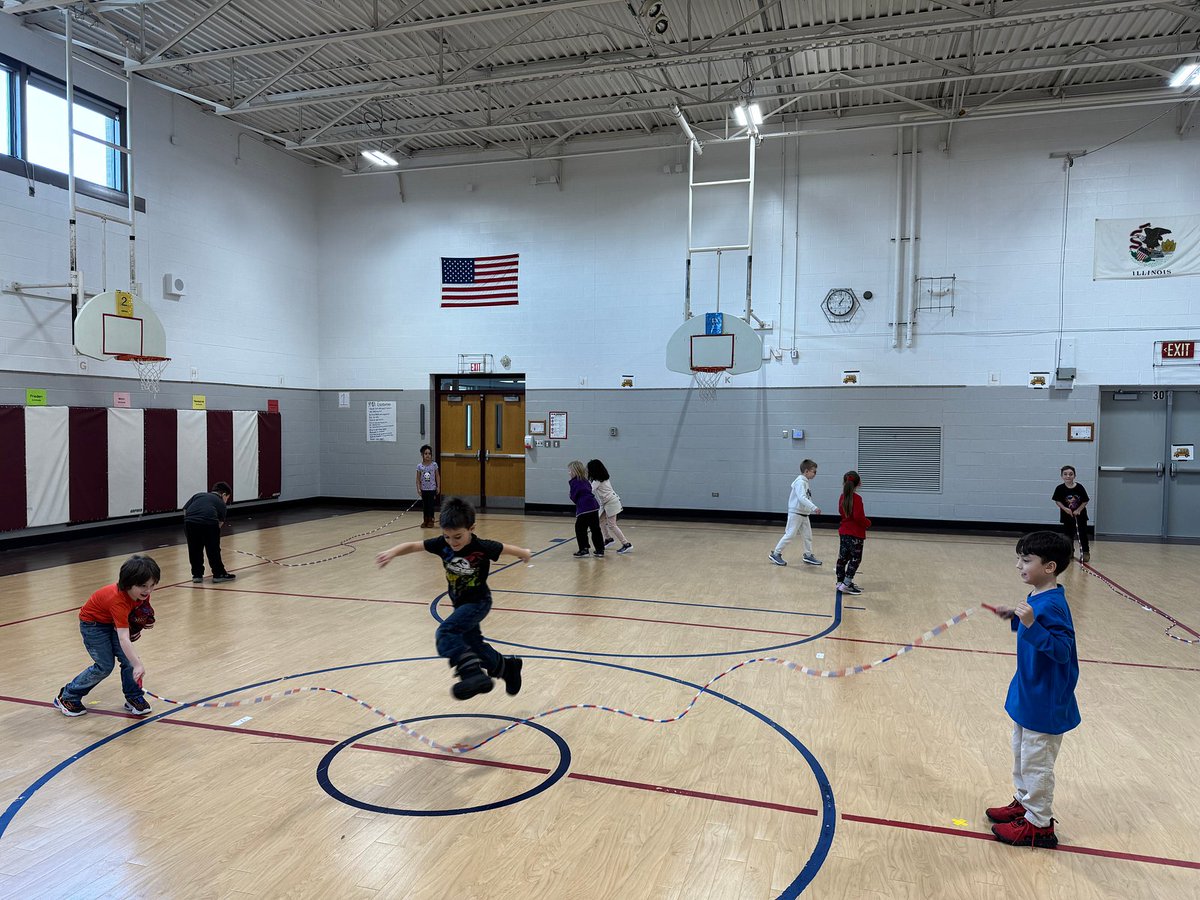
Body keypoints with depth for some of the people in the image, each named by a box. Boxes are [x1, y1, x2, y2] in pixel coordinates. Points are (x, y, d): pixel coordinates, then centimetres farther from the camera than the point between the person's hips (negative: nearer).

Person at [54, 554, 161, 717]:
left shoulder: (142, 593, -22)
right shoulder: (118, 600, -42)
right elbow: (123, 639, -48)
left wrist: (142, 619, -12)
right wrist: (137, 664, -55)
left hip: (113, 621, 6)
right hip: (92, 623, -6)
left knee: (128, 659, -6)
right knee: (105, 666, -8)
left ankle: (134, 698, 8)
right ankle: (67, 697, 13)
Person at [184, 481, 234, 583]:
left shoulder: (198, 495, 32)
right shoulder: (220, 502, 24)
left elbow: (185, 510, 21)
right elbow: (220, 522, 23)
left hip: (190, 521, 3)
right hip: (209, 522, -3)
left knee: (194, 550, 18)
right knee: (213, 549, 13)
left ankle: (197, 575, 24)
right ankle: (219, 574, 21)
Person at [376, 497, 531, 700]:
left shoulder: (482, 547, -24)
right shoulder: (442, 544, -15)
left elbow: (506, 548, -7)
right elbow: (412, 546, -16)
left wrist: (524, 553, 12)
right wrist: (392, 552, -35)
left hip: (478, 602, -7)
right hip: (461, 603, 7)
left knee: (445, 633, -27)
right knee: (473, 645, 18)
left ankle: (473, 674, -37)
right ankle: (507, 667, 40)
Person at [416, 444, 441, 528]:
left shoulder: (434, 465, -4)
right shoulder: (420, 466, -2)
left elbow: (437, 476, 1)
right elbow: (418, 478, 1)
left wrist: (438, 487, -2)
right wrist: (418, 488, -6)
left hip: (432, 489, -1)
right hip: (424, 489, 1)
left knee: (431, 505, 2)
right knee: (425, 505, 7)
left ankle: (431, 520, 11)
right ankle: (425, 520, 16)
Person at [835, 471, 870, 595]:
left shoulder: (843, 497, 5)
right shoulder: (857, 498, -18)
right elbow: (858, 517, -23)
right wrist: (868, 523, -7)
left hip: (844, 532, 8)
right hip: (855, 534, -8)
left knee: (843, 557, 13)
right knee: (855, 559, -1)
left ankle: (841, 582, 22)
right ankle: (846, 585, -4)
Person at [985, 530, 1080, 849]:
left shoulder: (1051, 605, -27)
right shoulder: (1037, 598, 2)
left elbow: (1062, 649, -32)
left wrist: (1031, 624, -43)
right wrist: (1016, 617, 6)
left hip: (1044, 702, -10)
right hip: (1028, 695, 10)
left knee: (1036, 762, 5)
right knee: (1022, 753, 24)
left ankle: (1039, 824, 20)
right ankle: (1024, 803, 41)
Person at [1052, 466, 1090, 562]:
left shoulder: (1079, 487, -12)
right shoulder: (1060, 488, -9)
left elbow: (1085, 501, -5)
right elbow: (1057, 501, -2)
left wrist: (1078, 510, -15)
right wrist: (1065, 509, -17)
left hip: (1080, 515, -1)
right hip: (1067, 515, 1)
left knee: (1082, 534, 1)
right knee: (1068, 534, 7)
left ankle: (1085, 552, 13)